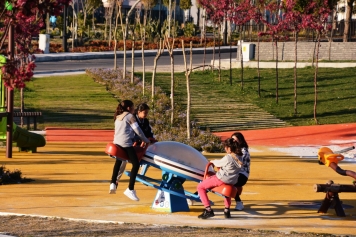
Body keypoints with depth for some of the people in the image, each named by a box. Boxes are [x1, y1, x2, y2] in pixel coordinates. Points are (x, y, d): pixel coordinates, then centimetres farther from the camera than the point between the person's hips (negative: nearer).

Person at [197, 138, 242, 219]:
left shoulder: (228, 158, -23)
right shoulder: (239, 157, -1)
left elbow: (218, 163, -5)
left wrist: (213, 161, 16)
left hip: (221, 179, -8)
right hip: (232, 181, 8)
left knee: (200, 187, 3)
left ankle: (208, 210, -5)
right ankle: (227, 210, 36)